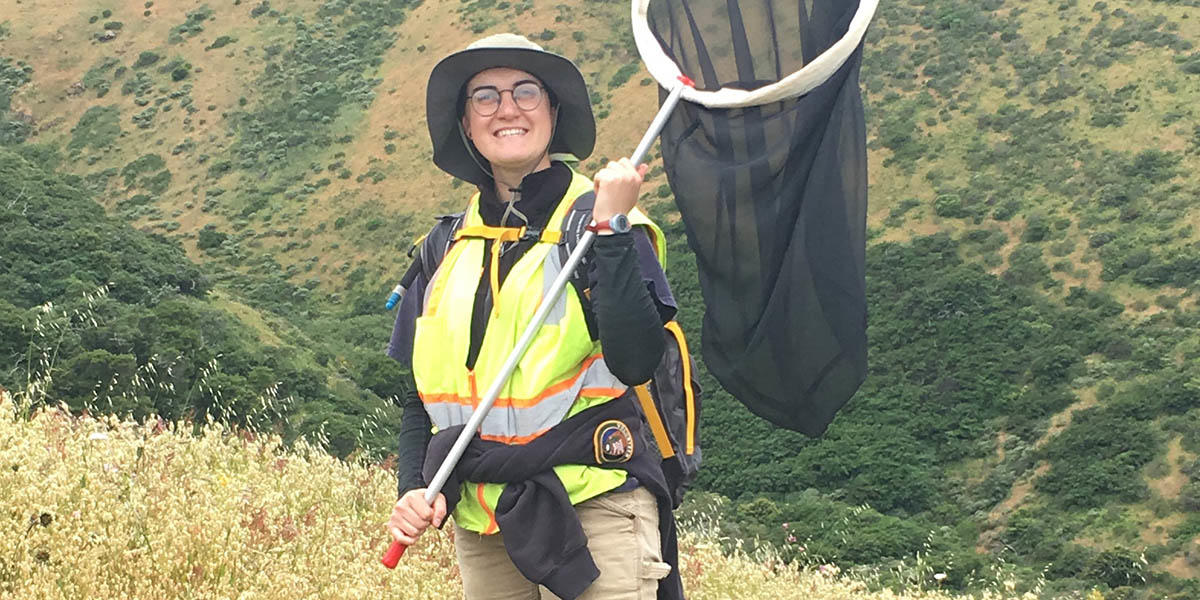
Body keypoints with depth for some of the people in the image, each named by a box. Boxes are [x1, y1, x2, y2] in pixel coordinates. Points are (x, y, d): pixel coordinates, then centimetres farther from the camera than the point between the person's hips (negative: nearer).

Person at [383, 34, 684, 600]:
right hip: (479, 522, 5)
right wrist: (414, 488, 4)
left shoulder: (599, 221, -2)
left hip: (594, 509, -5)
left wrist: (611, 230, -20)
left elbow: (636, 360, -16)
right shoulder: (447, 248, 12)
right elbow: (421, 393, 18)